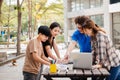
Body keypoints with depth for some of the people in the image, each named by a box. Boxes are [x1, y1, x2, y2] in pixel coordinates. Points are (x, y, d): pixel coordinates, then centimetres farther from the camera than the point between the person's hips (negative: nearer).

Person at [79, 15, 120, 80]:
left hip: (114, 63, -9)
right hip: (109, 63, 9)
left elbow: (102, 51, -27)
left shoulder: (100, 36, -24)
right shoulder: (92, 36, 3)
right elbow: (94, 51, 4)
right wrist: (92, 62, -2)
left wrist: (100, 64, -21)